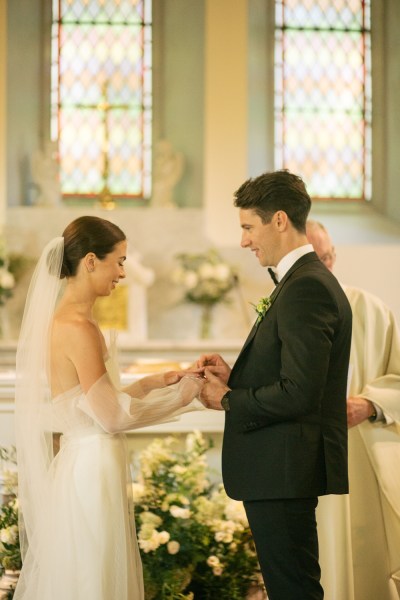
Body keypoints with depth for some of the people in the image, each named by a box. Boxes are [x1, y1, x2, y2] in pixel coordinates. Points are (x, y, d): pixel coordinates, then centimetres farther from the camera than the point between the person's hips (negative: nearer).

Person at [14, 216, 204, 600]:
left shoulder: (61, 320, 10)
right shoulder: (78, 328, -18)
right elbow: (111, 416, -17)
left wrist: (149, 383, 11)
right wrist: (183, 394, -7)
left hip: (79, 467, 9)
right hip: (92, 471, -9)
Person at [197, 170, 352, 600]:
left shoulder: (306, 289, -18)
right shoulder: (305, 282, 16)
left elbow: (300, 393, -24)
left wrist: (229, 400, -11)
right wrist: (234, 378, 4)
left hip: (285, 472, -11)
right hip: (281, 471, 11)